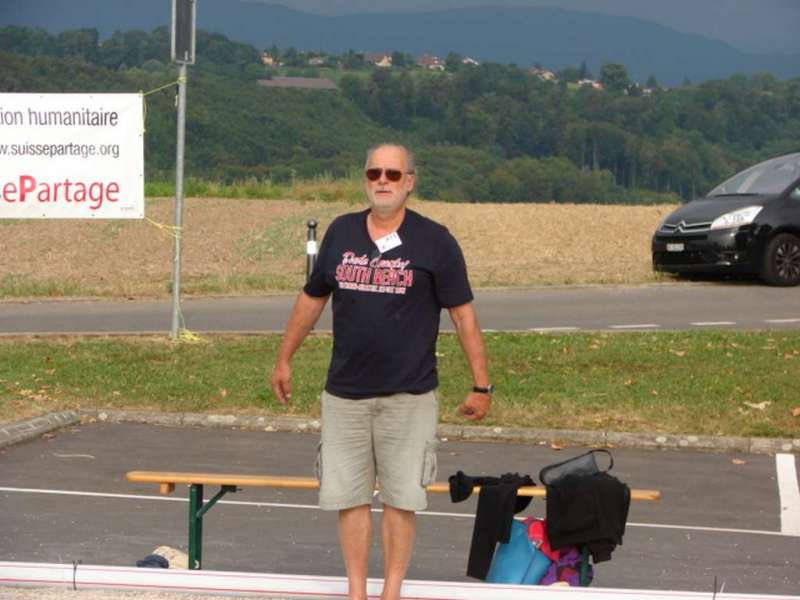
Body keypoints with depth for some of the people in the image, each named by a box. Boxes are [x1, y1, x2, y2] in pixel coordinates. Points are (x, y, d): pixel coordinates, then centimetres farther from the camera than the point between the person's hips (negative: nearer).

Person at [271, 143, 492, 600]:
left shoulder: (435, 241, -3)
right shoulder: (341, 232, 7)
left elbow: (464, 314, -2)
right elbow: (312, 298, 19)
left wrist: (482, 385, -4)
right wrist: (285, 360, 22)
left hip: (409, 396, -3)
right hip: (344, 394, 3)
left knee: (401, 498, 1)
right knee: (348, 497, 5)